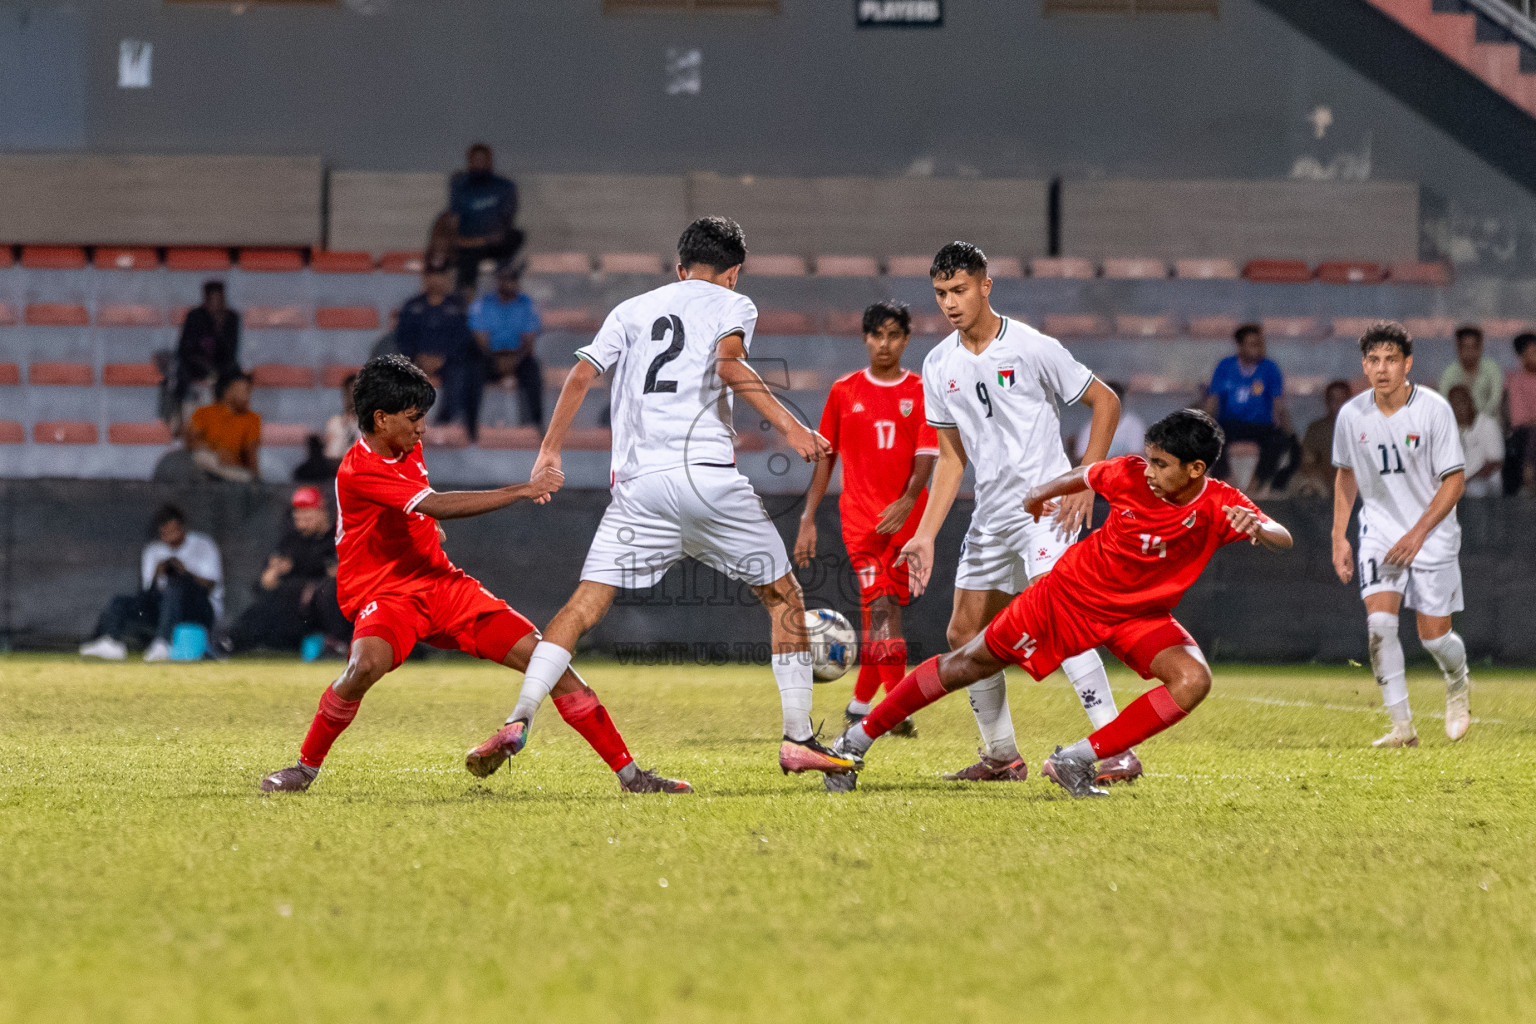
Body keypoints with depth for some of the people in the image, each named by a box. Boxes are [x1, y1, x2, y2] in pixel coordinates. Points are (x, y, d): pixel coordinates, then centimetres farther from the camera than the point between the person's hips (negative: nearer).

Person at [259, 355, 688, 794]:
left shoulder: (407, 449, 8)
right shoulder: (358, 472, -20)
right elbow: (436, 505, -31)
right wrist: (521, 491, -30)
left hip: (442, 584, 7)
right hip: (382, 594, -7)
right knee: (366, 665, -39)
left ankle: (629, 774, 1)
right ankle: (306, 767, -14)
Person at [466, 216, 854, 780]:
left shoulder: (633, 310, 22)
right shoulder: (732, 304, 11)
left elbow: (581, 375, 12)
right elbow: (728, 365, -9)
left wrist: (550, 451, 17)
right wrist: (789, 425, -12)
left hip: (638, 481, 3)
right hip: (706, 473, -3)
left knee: (587, 602, 0)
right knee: (783, 595, 12)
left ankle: (518, 719, -19)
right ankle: (798, 739, 8)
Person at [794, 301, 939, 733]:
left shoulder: (922, 393, 5)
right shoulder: (844, 391, 7)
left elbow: (926, 457, -4)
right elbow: (825, 458, 11)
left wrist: (907, 502, -22)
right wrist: (808, 519, 6)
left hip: (907, 516, 2)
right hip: (860, 514, -1)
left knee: (888, 610, 7)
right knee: (879, 605, -18)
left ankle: (860, 703, 24)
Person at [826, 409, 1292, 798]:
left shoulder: (1220, 505, -21)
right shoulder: (1130, 475, -20)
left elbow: (1283, 539, -31)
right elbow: (1081, 477, 1)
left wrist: (1257, 527, -54)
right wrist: (1038, 497, 19)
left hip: (1140, 615, 1)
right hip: (1071, 591, -1)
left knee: (1193, 680, -26)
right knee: (970, 663, 3)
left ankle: (1076, 761, -19)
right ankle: (859, 738, 18)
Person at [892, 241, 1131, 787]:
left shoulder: (1032, 348, -9)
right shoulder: (939, 367, 8)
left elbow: (1105, 402, -1)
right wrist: (926, 534, 9)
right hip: (990, 514, 7)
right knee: (965, 634, 6)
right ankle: (1002, 756, 20)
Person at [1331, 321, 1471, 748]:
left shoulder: (1433, 409, -15)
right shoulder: (1352, 415, -4)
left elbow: (1455, 480, -11)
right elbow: (1346, 473, 13)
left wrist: (1419, 532, -20)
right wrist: (1339, 537, 8)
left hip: (1432, 535, -2)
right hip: (1379, 532, 2)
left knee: (1435, 636, -1)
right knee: (1379, 622, -17)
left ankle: (1457, 682, 35)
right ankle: (1402, 725, -11)